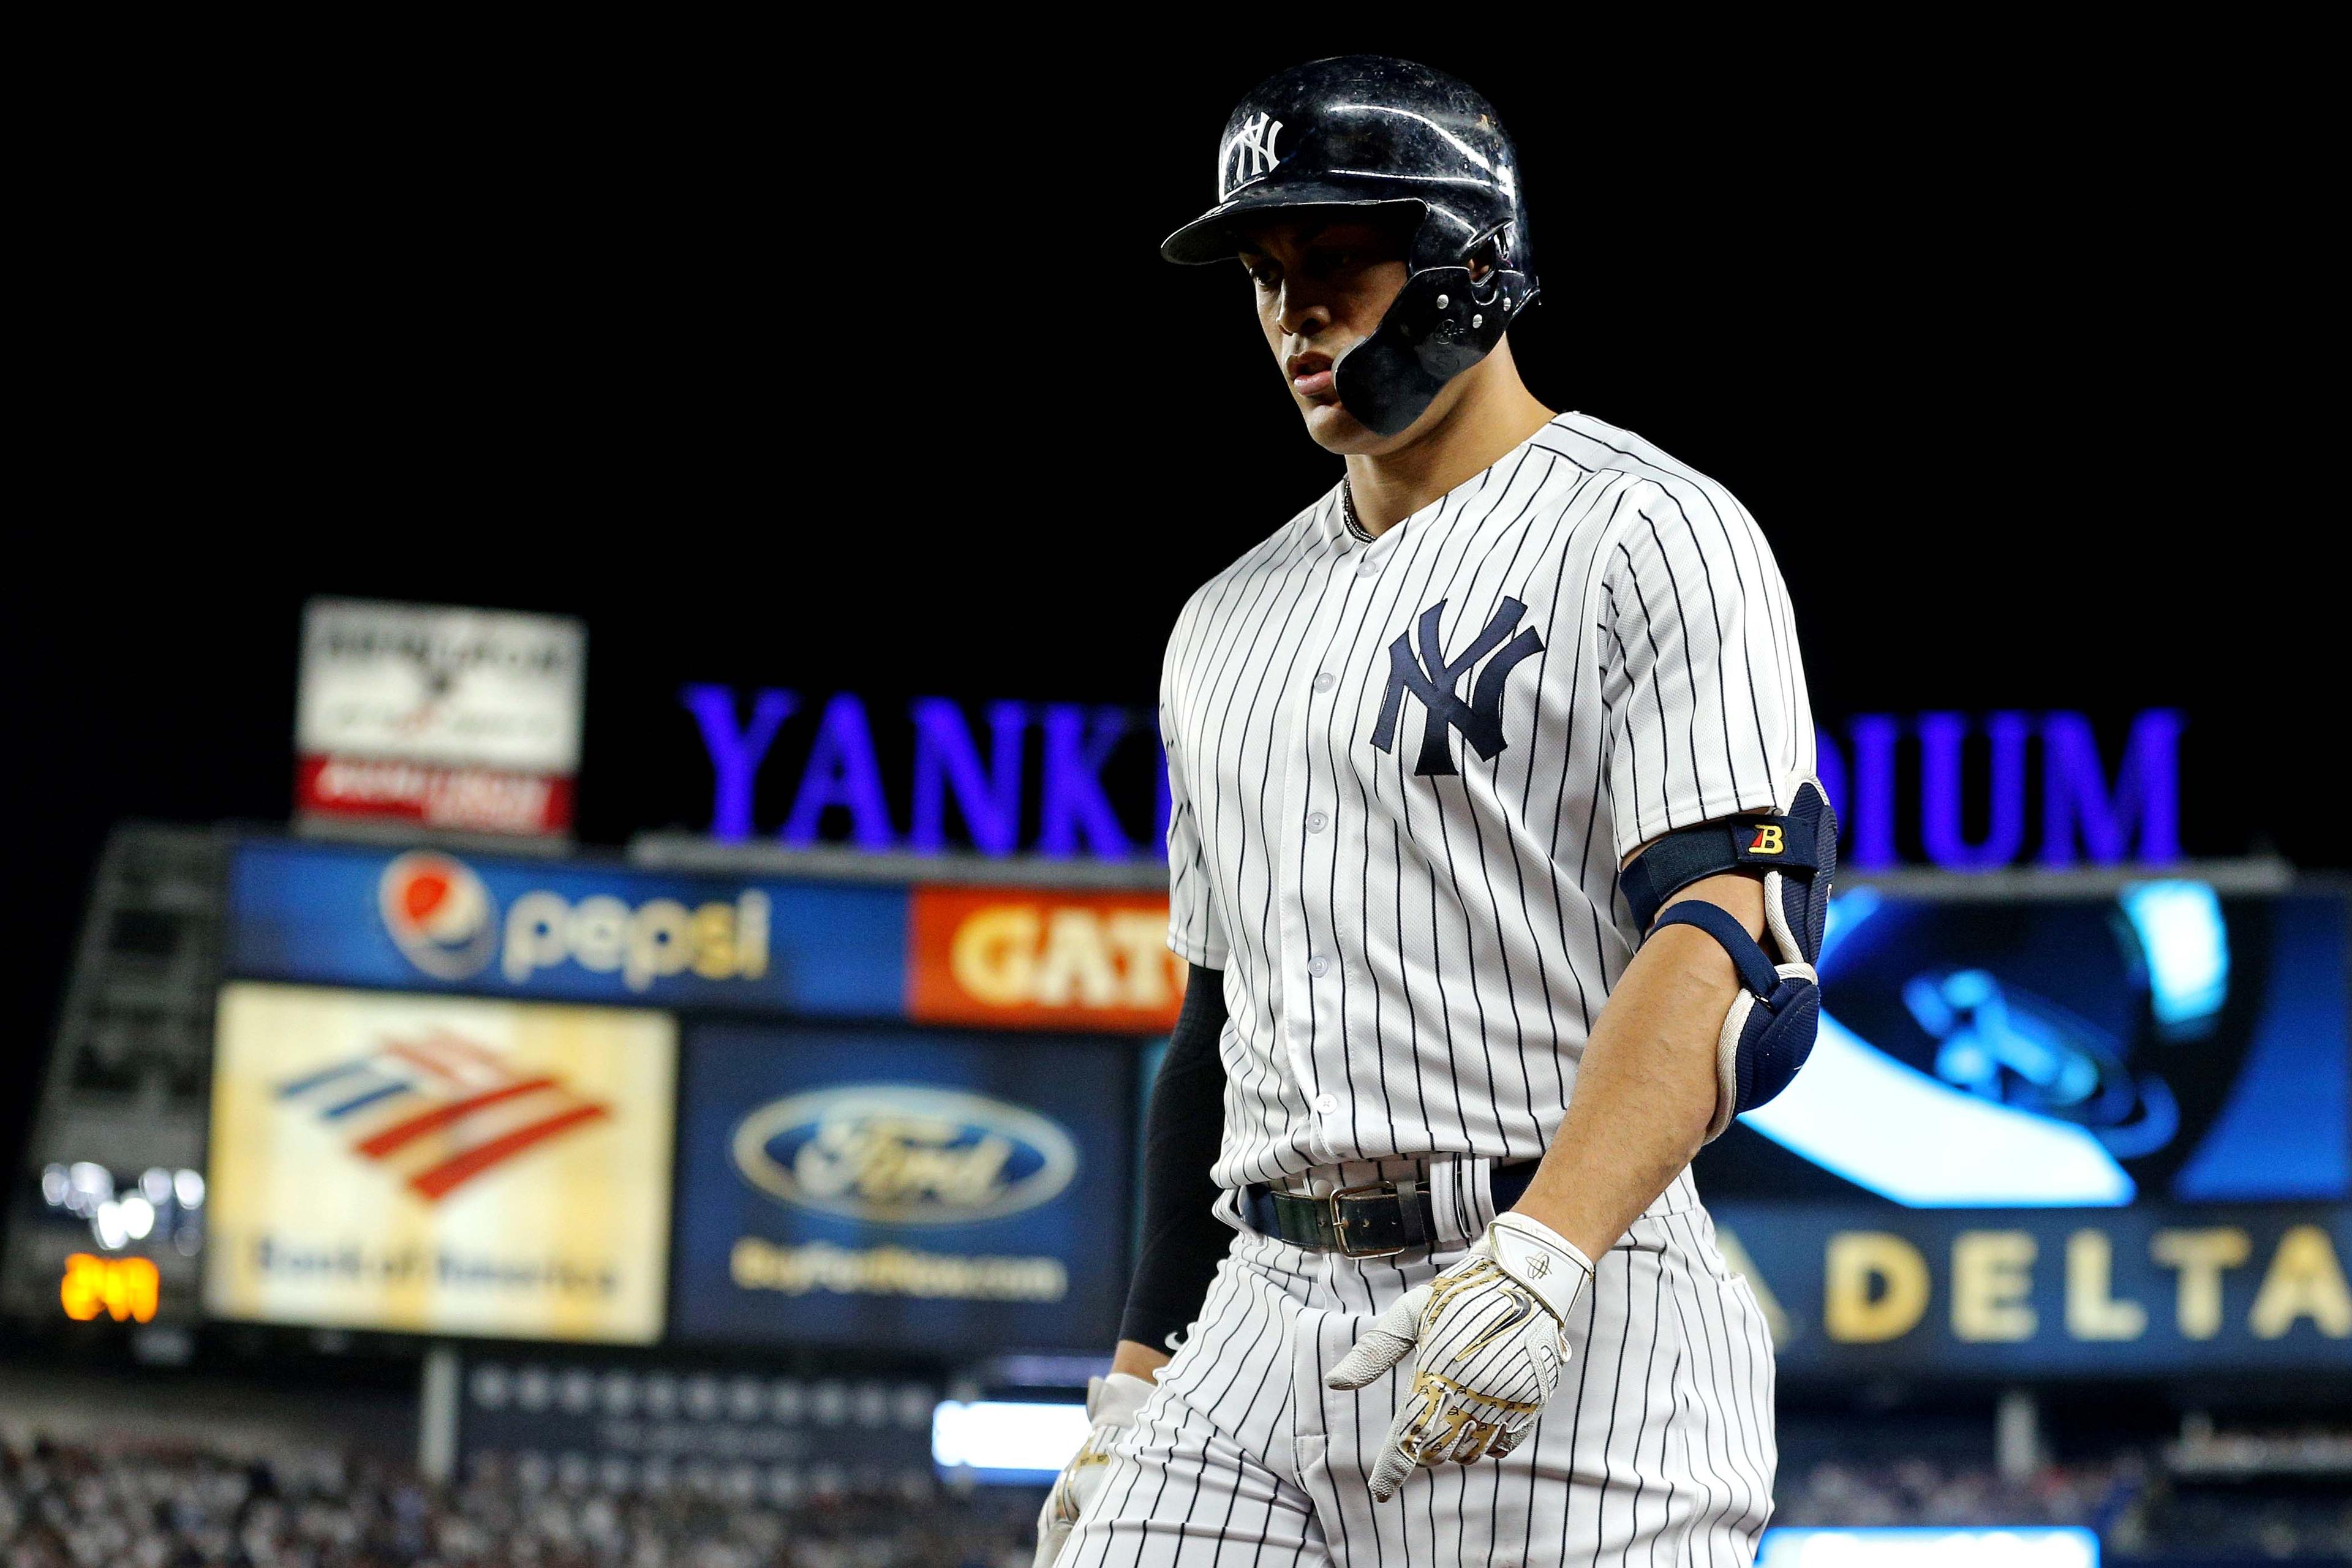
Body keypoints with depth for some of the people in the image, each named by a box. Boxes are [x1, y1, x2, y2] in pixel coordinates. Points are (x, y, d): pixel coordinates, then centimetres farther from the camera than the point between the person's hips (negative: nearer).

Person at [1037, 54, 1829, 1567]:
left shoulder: (1649, 537, -3)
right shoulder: (1232, 622, 20)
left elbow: (1734, 944, -15)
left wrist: (1541, 1260, -29)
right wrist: (1135, 1393, 18)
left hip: (1574, 1335, -6)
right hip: (1267, 1320, 7)